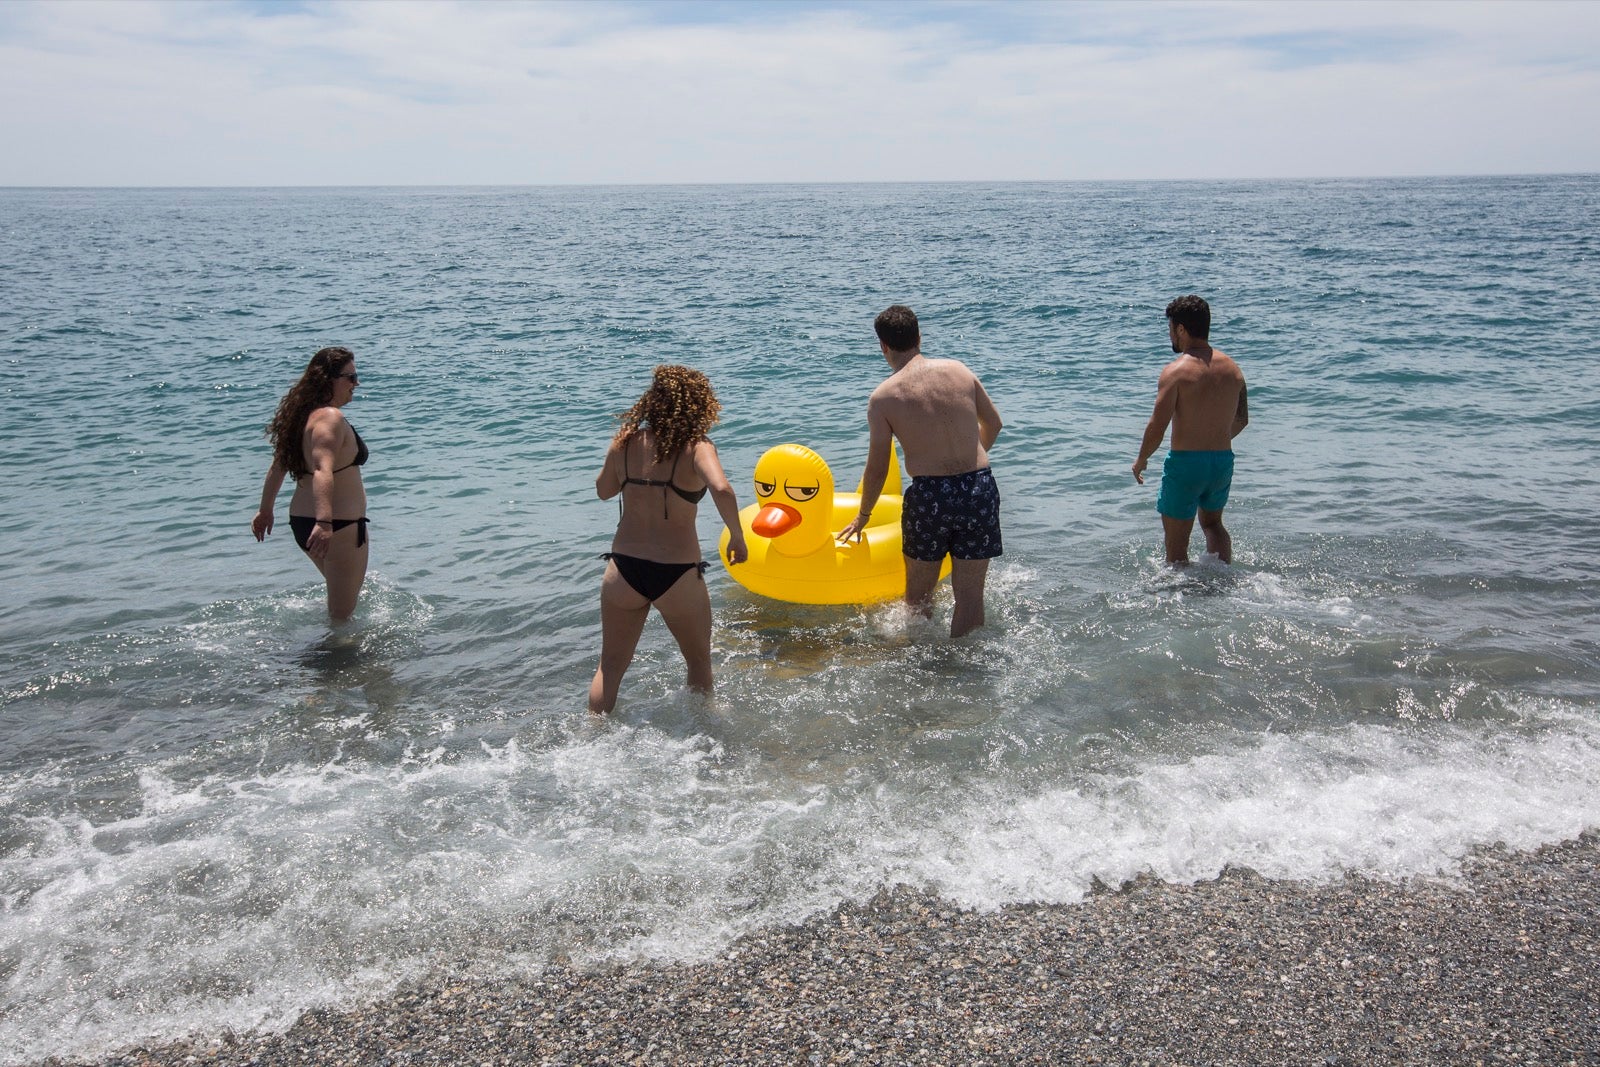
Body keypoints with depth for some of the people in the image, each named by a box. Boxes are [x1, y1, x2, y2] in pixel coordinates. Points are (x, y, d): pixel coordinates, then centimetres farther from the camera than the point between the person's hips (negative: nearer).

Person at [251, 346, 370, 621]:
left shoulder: (305, 415, 10)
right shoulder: (331, 417, -18)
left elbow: (277, 467, 18)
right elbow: (322, 471, -32)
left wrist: (265, 511, 27)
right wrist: (324, 523, -42)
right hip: (341, 526, -9)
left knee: (342, 594, 28)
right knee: (342, 613, 1)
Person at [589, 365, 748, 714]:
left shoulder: (625, 442, 0)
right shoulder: (696, 448, -11)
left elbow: (603, 490, 17)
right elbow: (721, 489, -30)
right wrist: (737, 537, -16)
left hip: (624, 570, 3)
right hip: (677, 576, -3)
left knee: (611, 664, 19)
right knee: (699, 662, 22)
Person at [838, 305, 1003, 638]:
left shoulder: (883, 397, -3)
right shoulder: (958, 370, 5)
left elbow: (877, 469, 1)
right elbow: (993, 424, 17)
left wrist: (862, 516, 17)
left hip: (929, 495, -2)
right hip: (981, 489, 3)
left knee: (918, 596, 17)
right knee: (970, 596, 11)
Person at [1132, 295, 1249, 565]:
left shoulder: (1176, 370, -15)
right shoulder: (1232, 368, 4)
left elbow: (1157, 428, -18)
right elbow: (1242, 419, 15)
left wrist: (1140, 461, -1)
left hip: (1185, 462, -6)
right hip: (1224, 460, 6)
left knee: (1176, 543, 8)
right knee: (1212, 522, 29)